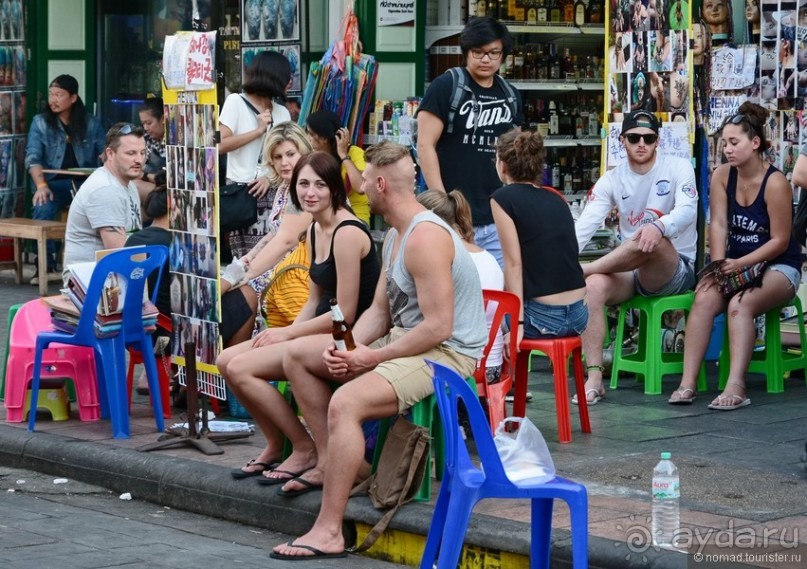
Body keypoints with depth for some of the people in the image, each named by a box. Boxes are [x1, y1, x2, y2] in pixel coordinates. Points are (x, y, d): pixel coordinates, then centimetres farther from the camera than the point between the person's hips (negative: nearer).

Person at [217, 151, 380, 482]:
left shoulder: (347, 233, -18)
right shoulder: (314, 232, 11)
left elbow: (346, 313, -19)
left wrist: (288, 333, -10)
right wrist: (284, 333, -2)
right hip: (322, 331, 10)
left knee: (241, 368, -17)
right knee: (226, 361, 2)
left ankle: (306, 450, -5)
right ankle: (275, 445, 12)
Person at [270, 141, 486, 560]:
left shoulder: (425, 238, -21)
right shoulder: (395, 235, 13)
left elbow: (438, 327, -26)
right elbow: (379, 312, 14)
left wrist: (372, 358, -20)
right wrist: (347, 346, -6)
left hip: (447, 352, -11)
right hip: (403, 341, 11)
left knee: (345, 403, -33)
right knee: (298, 355, 12)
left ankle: (329, 531, -30)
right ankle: (329, 461, 13)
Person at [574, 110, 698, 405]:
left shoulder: (678, 168, -3)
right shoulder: (612, 180, 5)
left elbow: (687, 210, -21)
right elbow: (585, 224, -8)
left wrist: (659, 226, -44)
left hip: (675, 271, -3)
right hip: (630, 272, 3)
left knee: (652, 238, -37)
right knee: (594, 286, -30)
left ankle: (582, 270, -19)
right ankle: (594, 378, -29)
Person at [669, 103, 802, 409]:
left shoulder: (775, 183, -17)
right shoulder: (722, 176, 0)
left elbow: (780, 241, -17)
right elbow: (718, 225, -7)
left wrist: (740, 264, -23)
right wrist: (719, 267, -20)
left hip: (778, 266, -5)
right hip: (737, 264, 5)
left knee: (740, 305, -33)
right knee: (704, 298, -24)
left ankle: (736, 387, -42)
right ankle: (688, 383, -31)